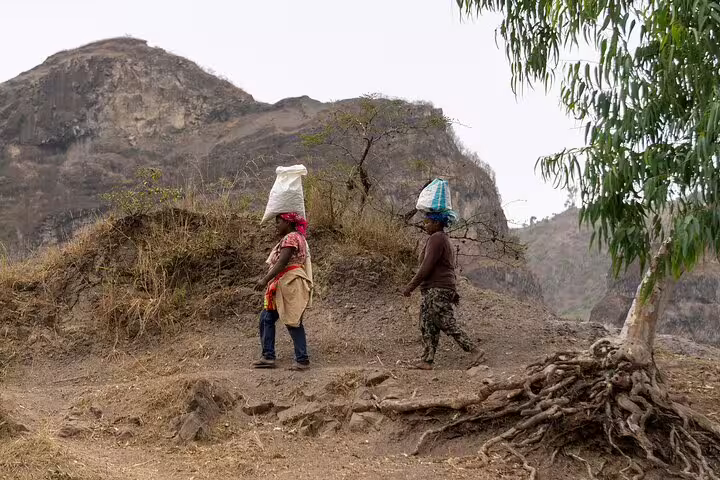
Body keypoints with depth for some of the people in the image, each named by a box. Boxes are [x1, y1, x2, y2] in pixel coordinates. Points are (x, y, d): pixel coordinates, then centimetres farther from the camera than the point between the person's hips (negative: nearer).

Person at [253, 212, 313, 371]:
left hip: (291, 285, -11)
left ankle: (302, 360, -2)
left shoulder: (291, 238, -11)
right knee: (266, 319, 9)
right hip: (284, 286, 11)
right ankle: (268, 357, 9)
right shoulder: (297, 237, 21)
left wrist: (266, 280, -24)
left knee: (293, 322, -7)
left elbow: (282, 263, -21)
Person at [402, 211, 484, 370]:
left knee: (449, 326, -9)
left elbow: (427, 267, -18)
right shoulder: (445, 239, 21)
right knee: (427, 326, 7)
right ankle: (427, 360, 6)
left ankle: (475, 351, -8)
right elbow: (449, 269, 24)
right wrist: (453, 292, 26)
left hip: (437, 290, -11)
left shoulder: (436, 238, -11)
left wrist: (411, 286, -15)